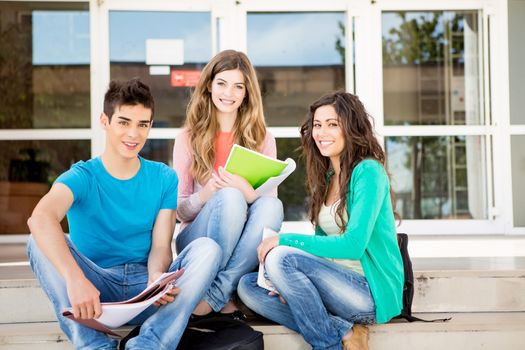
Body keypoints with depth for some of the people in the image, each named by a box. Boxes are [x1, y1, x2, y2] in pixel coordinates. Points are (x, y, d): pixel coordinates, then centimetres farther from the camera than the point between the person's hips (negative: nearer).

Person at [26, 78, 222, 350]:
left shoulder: (164, 179, 7)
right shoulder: (82, 177, -5)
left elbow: (161, 245, -3)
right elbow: (40, 217, -28)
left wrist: (157, 277, -29)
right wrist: (75, 279, -46)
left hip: (146, 289, 2)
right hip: (95, 290, -2)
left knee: (208, 248, -21)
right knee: (41, 242, -24)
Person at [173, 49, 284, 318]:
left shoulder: (262, 139, 9)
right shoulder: (189, 138, 5)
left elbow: (269, 200, 3)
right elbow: (179, 210, 3)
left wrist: (248, 192, -21)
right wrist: (204, 195, -21)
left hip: (244, 247, 2)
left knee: (273, 205, -30)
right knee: (229, 197, -32)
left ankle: (214, 296, -33)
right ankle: (224, 299, -27)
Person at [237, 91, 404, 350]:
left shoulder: (368, 172, -11)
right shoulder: (326, 178, 14)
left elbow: (353, 245, -20)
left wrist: (285, 240, -16)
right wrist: (289, 281, -5)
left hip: (373, 293, -8)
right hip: (336, 285, 8)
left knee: (281, 257, -25)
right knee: (248, 286, -3)